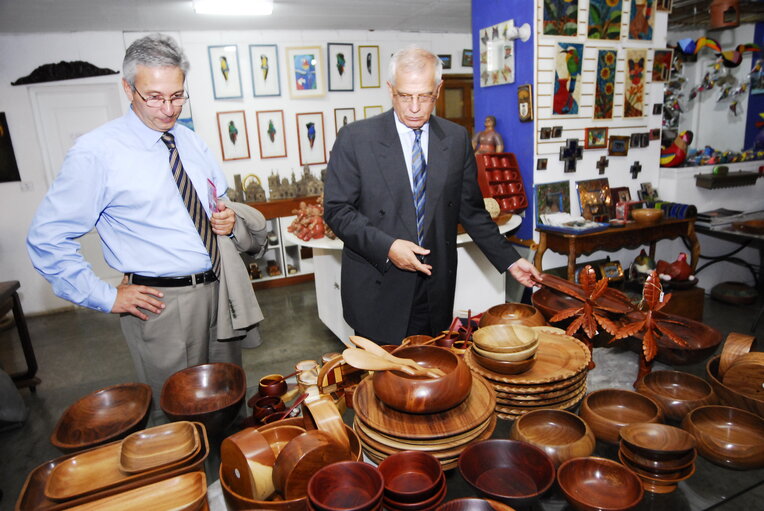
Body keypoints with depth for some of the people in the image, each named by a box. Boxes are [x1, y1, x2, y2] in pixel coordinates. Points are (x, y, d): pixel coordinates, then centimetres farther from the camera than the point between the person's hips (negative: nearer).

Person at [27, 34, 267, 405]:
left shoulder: (190, 142, 8)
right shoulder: (96, 152, -11)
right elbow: (46, 238, -8)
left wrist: (229, 219, -4)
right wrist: (107, 298, -10)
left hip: (219, 289, 6)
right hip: (161, 303, -5)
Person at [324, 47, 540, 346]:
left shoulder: (457, 139, 5)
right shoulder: (355, 138, -5)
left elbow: (471, 210, 10)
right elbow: (336, 209, -6)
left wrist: (510, 261, 6)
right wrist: (387, 246, -19)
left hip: (436, 295, 3)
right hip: (378, 293, -2)